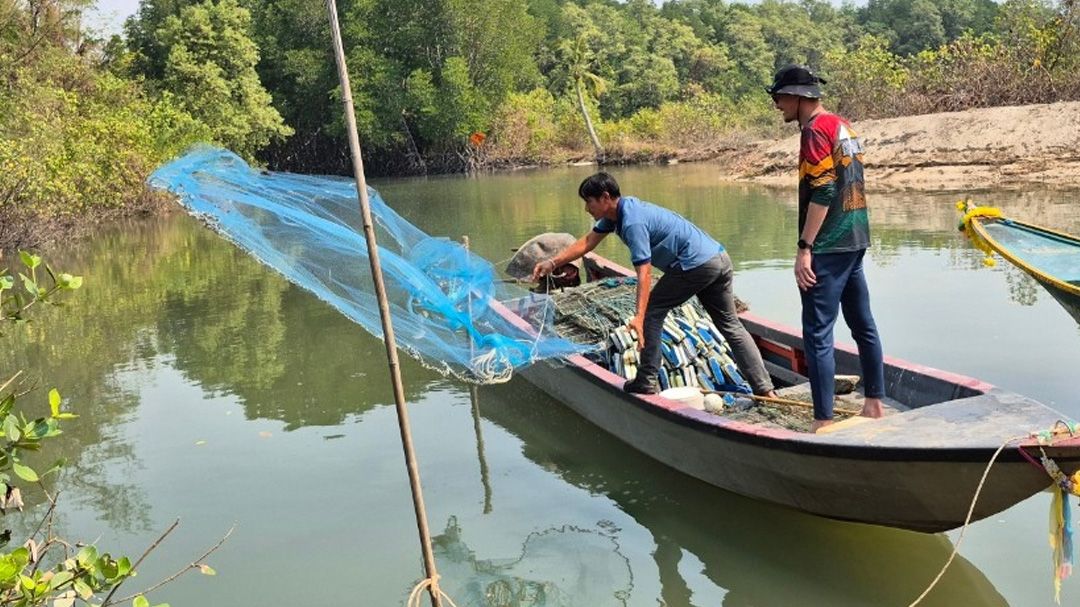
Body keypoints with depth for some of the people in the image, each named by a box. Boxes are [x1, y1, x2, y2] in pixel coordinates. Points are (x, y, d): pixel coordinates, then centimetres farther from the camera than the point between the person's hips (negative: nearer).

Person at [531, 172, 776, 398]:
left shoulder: (632, 222, -18)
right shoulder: (618, 211, 11)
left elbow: (644, 272, -25)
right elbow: (587, 242, 18)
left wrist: (638, 317, -31)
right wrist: (552, 263, 13)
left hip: (697, 265, -10)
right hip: (720, 259, 10)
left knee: (653, 310, 2)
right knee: (731, 326, 13)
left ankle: (646, 383, 4)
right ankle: (765, 389, 13)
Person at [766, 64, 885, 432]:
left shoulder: (816, 130, -13)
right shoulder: (844, 126, 15)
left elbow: (822, 192, -20)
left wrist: (804, 247, -20)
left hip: (828, 248, -10)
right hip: (855, 241, 10)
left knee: (817, 333, -7)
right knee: (863, 324, 16)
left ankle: (824, 422, -5)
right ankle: (874, 405, 26)